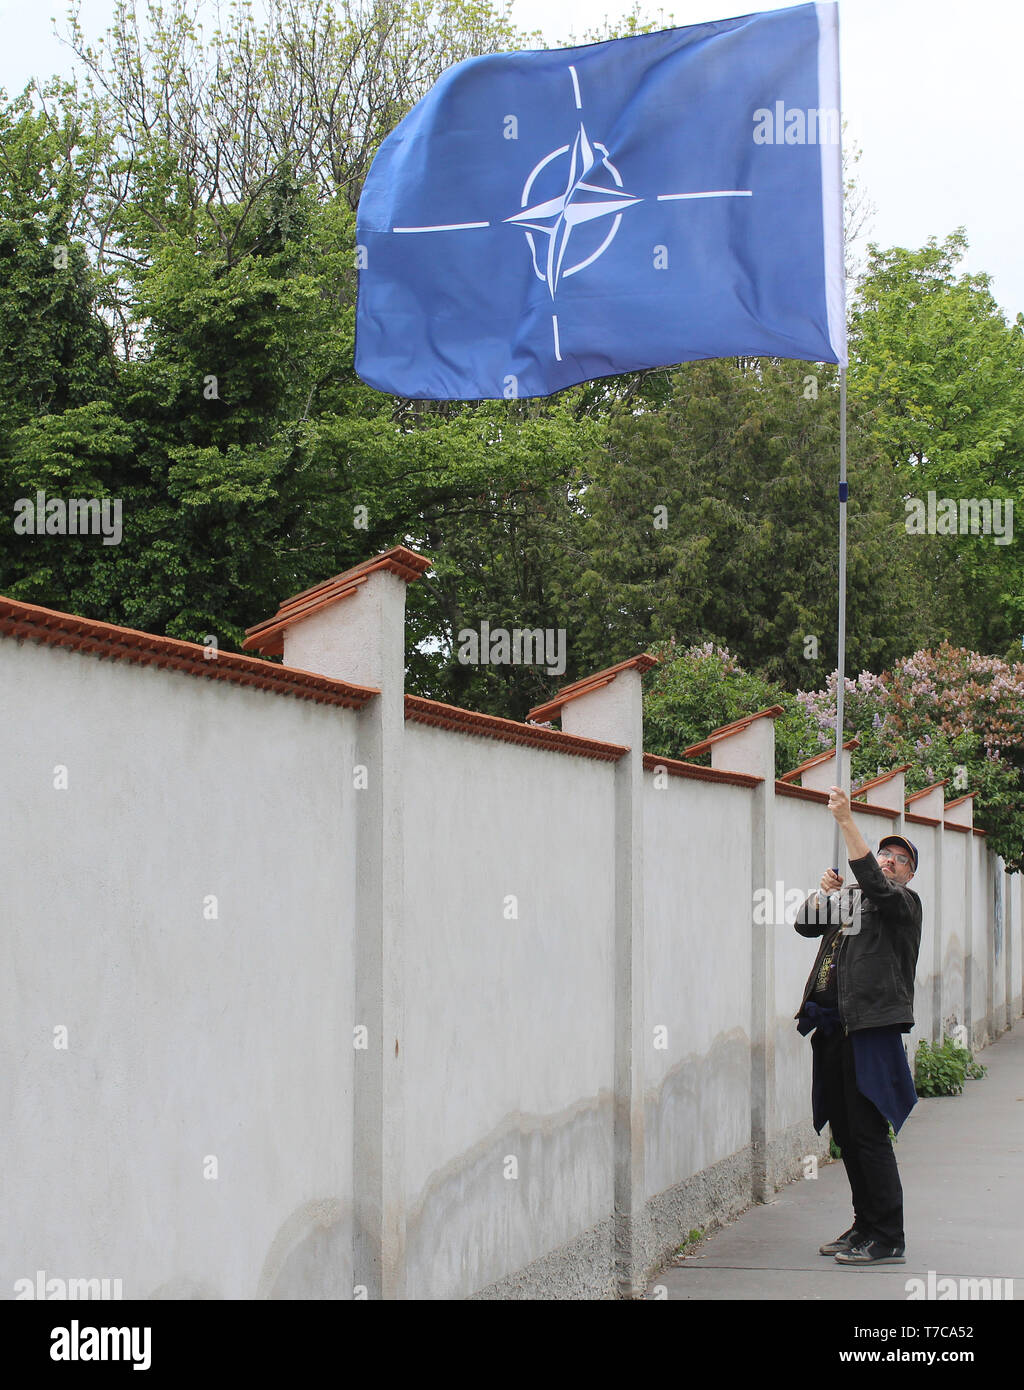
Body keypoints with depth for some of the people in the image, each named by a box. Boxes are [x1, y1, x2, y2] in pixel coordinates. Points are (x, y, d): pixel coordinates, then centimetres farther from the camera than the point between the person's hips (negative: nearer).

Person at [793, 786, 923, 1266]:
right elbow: (805, 924, 15)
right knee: (845, 1130, 10)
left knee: (867, 1131, -10)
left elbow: (874, 883, -18)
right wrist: (823, 892, -4)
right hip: (834, 1029, 7)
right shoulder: (849, 903, 22)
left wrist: (846, 820, -22)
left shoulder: (904, 902, 1)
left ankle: (888, 1240, -7)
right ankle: (864, 1227, 20)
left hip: (872, 1027, -7)